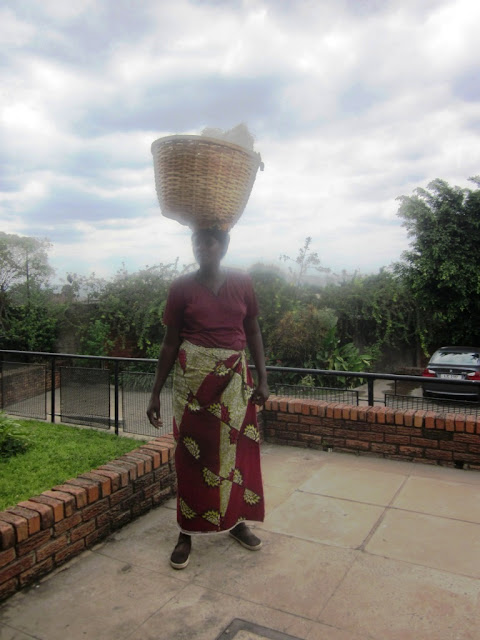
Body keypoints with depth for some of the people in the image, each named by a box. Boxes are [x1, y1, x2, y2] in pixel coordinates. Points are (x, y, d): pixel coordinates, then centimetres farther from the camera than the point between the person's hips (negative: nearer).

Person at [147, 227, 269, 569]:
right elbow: (171, 342, 2)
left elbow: (253, 332, 7)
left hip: (235, 377, 2)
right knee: (193, 451, 4)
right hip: (194, 378, -2)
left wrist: (262, 379, 0)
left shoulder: (242, 282, 3)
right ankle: (187, 532, 20)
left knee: (238, 447, 10)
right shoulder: (182, 287, -1)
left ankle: (237, 519, 30)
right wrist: (156, 393, 1)